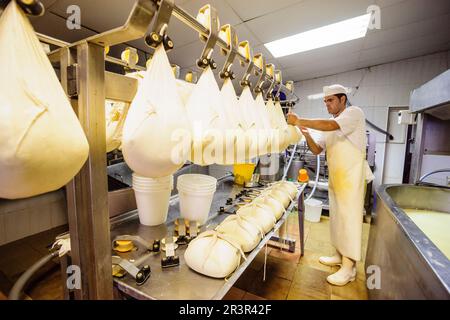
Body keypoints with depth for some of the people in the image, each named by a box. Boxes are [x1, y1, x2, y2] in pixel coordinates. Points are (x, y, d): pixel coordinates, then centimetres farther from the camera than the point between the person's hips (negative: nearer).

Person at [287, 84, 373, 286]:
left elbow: (331, 125, -26)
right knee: (336, 217, 14)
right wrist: (306, 134, -5)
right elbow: (317, 150, 11)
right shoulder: (329, 127, 16)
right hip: (335, 177, 8)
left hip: (351, 177, -8)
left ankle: (349, 267, 7)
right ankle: (339, 255, 28)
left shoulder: (354, 112, -6)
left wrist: (299, 121, -24)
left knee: (349, 218, -4)